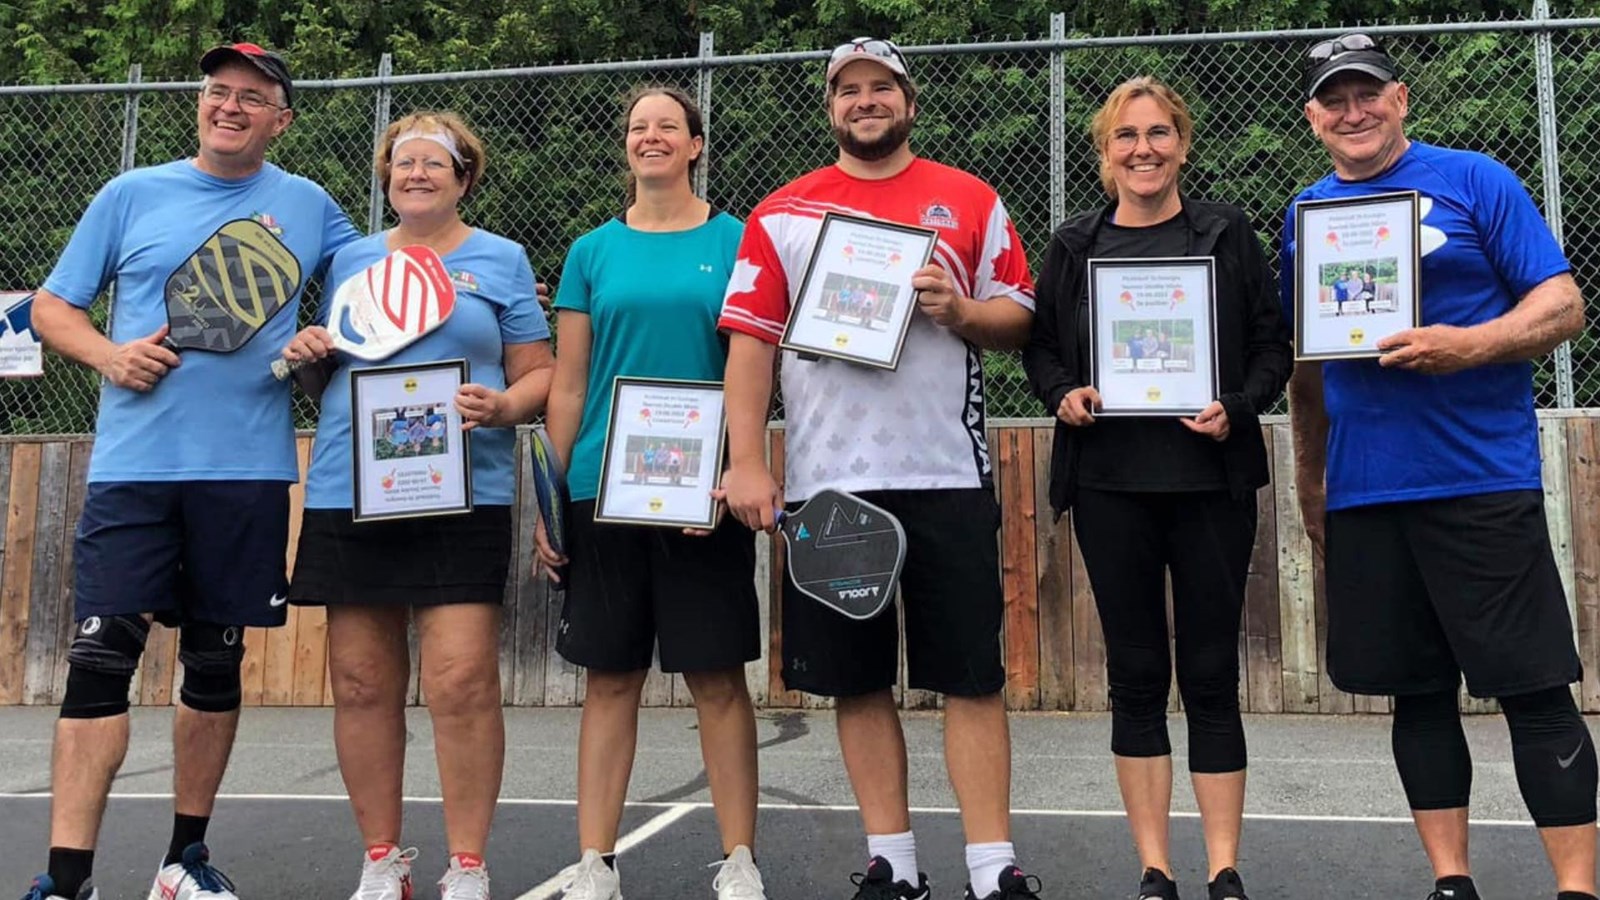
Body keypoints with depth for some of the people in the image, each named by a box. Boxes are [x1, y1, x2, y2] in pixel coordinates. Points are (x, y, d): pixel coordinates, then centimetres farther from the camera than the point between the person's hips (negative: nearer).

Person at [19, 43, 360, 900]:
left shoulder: (310, 207, 9)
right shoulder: (131, 194, 8)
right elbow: (51, 305, 10)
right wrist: (107, 353, -8)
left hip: (248, 470, 1)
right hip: (132, 466, 0)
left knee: (215, 662, 8)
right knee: (99, 658, -7)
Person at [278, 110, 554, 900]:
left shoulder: (501, 261, 8)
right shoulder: (352, 259, 16)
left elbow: (538, 372, 6)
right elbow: (328, 364, 22)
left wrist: (503, 405, -15)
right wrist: (304, 352, 0)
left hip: (465, 494, -3)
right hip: (349, 493, 3)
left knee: (462, 680, -9)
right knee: (360, 682, 4)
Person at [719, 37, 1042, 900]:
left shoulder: (971, 202, 9)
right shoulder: (781, 213, 8)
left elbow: (1018, 317, 10)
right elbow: (749, 343, 3)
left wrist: (961, 312, -12)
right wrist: (746, 465, -6)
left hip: (947, 475, 0)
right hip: (828, 479, 1)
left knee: (972, 676, 1)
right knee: (857, 680, 7)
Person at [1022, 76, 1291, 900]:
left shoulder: (1227, 233, 6)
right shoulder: (1073, 245, 8)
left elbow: (1274, 344, 5)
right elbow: (1039, 346, 12)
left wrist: (1238, 407, -12)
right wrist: (1062, 394, -8)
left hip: (1211, 481, -1)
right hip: (1108, 484, 1)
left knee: (1211, 672, 3)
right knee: (1135, 674, 6)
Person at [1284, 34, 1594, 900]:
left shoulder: (1473, 181, 1)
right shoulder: (1306, 213, 13)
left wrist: (1470, 346, -21)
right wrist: (1310, 485, 18)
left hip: (1484, 480, -4)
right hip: (1364, 494, 4)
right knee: (1417, 692, 10)